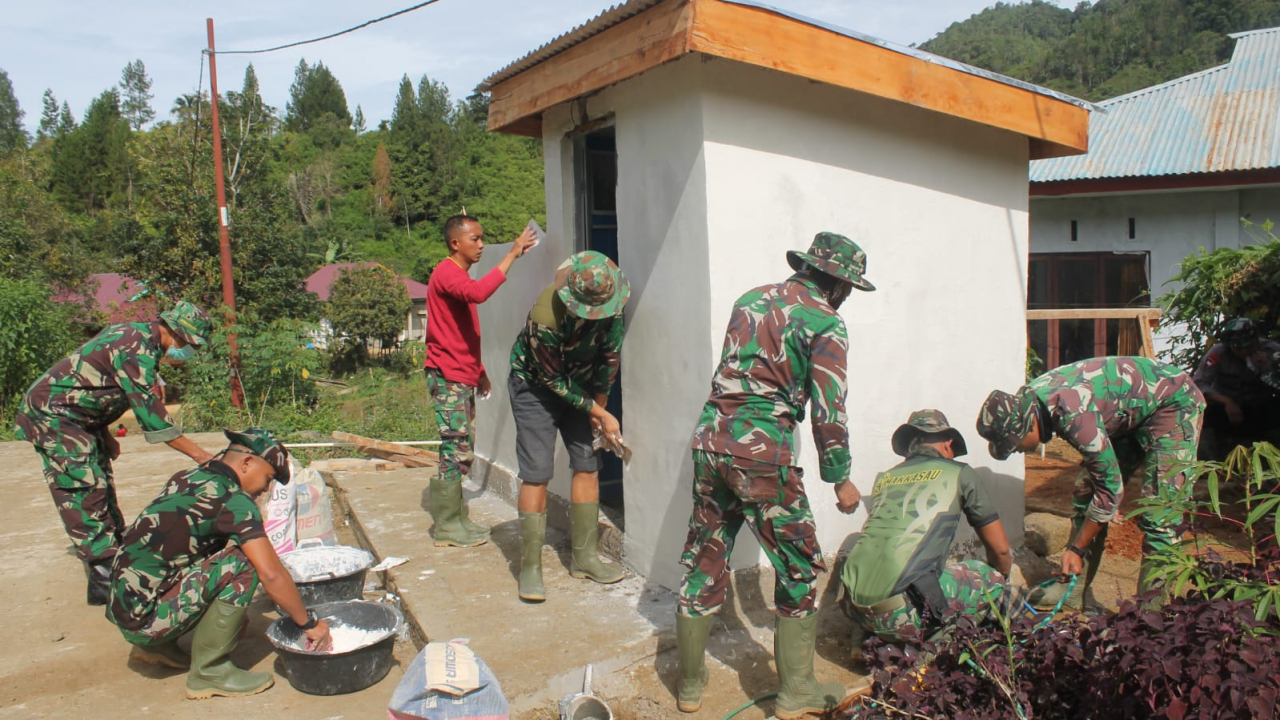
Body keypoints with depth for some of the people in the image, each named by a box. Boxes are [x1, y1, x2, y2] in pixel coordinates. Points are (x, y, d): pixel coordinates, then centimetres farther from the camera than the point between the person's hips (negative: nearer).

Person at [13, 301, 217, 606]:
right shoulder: (137, 348, -24)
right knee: (85, 491, -11)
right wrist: (200, 455, -27)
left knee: (102, 488, 12)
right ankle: (104, 582, -9)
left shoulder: (137, 335, 6)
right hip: (52, 413, -10)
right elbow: (150, 413, -28)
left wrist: (105, 433, 14)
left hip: (77, 417, 10)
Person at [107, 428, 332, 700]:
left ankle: (156, 646, 21)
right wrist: (309, 623, -10)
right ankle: (209, 670, -7)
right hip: (146, 619, -9)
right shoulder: (233, 500, -16)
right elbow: (271, 573, -21)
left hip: (122, 608, 9)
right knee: (242, 563, -15)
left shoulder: (186, 479, 8)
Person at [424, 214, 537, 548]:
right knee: (457, 451, -8)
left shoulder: (459, 276, 20)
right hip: (448, 376, -10)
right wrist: (512, 255, -29)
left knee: (462, 451, 12)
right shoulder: (447, 273, -12)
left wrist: (479, 370, 24)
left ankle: (456, 519, 19)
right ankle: (447, 527, 0)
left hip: (462, 377, 10)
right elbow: (478, 293, -35)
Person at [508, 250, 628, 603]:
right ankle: (530, 567, -2)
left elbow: (609, 355, -6)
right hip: (536, 386, -5)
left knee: (588, 466, 2)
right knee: (536, 475, -11)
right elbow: (554, 380, -24)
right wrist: (600, 413, -17)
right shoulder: (546, 317, -35)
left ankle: (584, 557, 13)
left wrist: (598, 408, -3)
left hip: (580, 386, 6)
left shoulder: (612, 304, -19)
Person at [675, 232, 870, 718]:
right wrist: (840, 479, 3)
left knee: (704, 563, 15)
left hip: (710, 438, 7)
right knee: (799, 570, 11)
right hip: (763, 453, -6)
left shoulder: (749, 299, 16)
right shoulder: (825, 324, -4)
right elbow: (828, 412, -7)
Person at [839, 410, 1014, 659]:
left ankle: (866, 635, 16)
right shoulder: (959, 474, 11)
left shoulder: (884, 478, 22)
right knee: (993, 577, 16)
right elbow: (1001, 550, 17)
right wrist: (998, 582, 40)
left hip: (851, 605, 5)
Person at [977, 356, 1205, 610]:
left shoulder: (1072, 414, -39)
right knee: (1086, 493, 4)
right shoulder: (1024, 400, -13)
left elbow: (1111, 486, -31)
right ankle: (1073, 590, 11)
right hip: (1130, 414, 9)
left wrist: (1076, 548, -22)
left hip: (1174, 404, -9)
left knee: (1158, 513, -16)